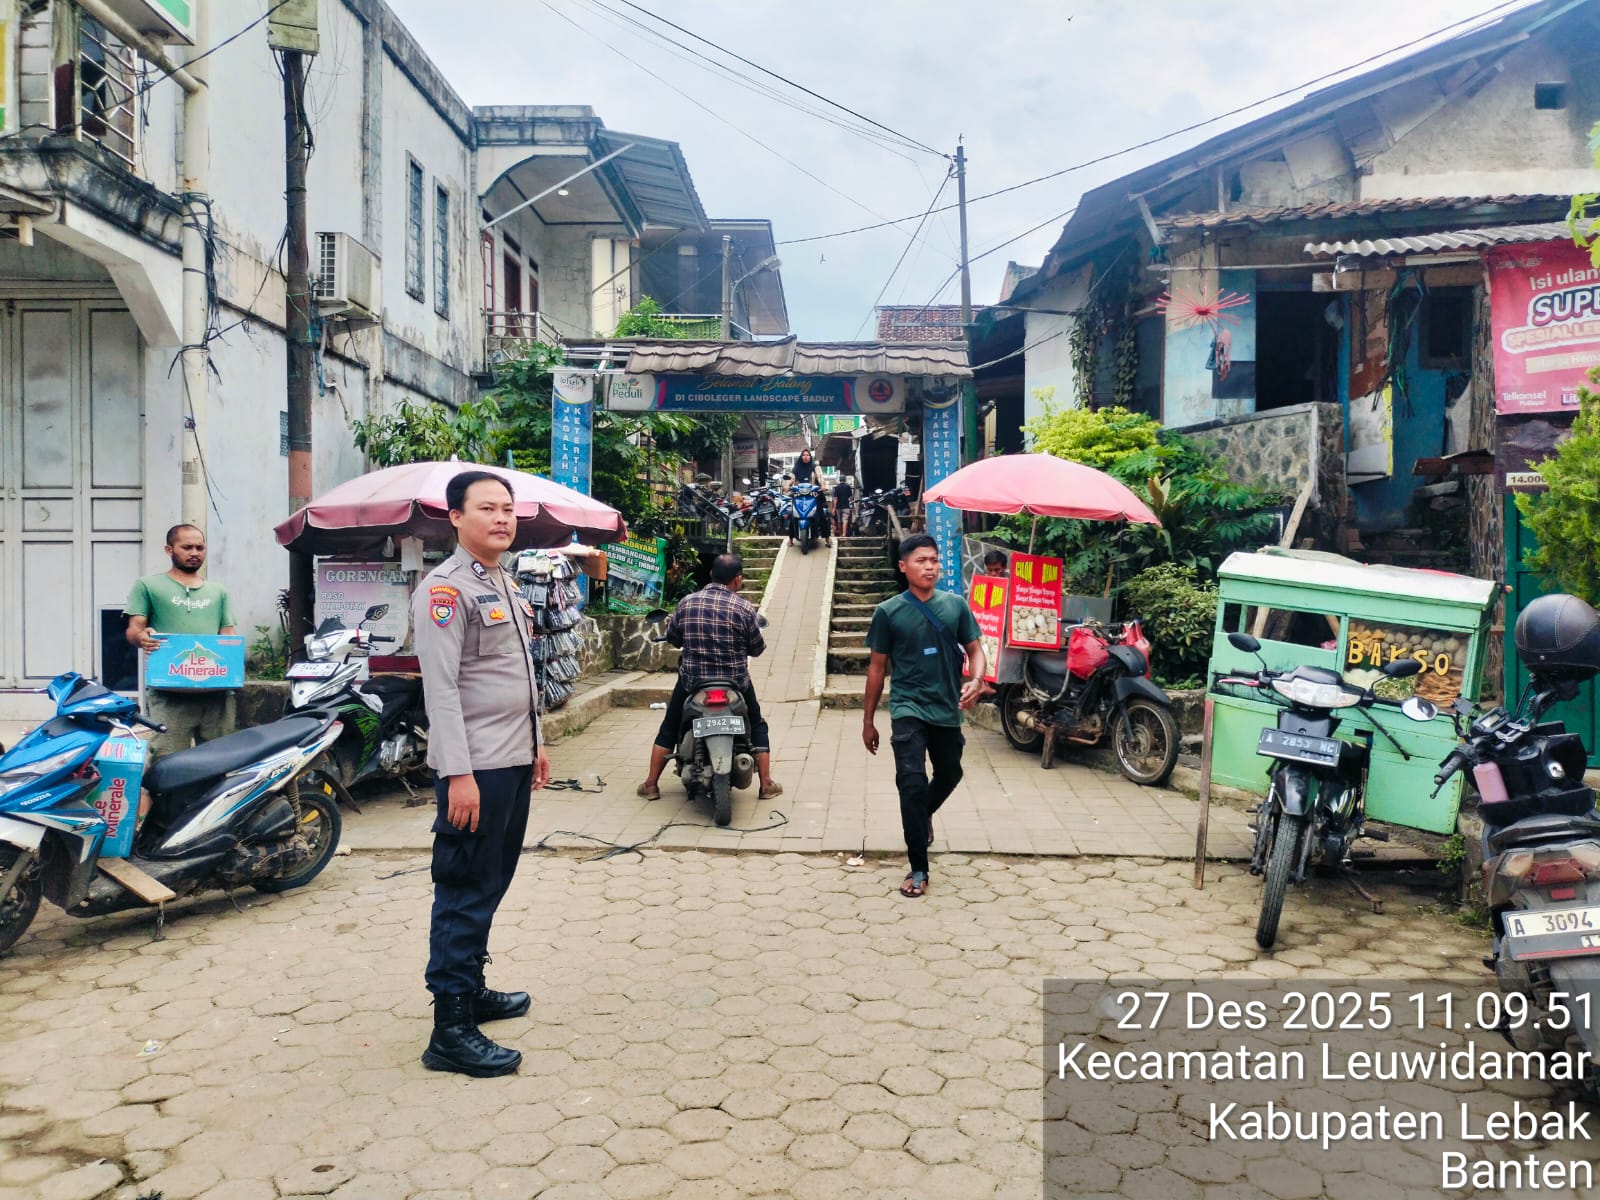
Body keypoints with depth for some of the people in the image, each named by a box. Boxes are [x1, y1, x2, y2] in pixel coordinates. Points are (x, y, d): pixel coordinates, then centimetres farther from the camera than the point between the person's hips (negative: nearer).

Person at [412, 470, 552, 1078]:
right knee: (466, 893, -5)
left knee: (491, 885, 18)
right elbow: (441, 687, -20)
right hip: (475, 769, -9)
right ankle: (451, 1031, 2)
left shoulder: (506, 584, 16)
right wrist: (458, 774, -24)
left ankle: (472, 990, 32)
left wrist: (535, 744, 22)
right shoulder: (446, 588, -13)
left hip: (514, 762, 9)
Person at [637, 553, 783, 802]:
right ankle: (766, 784, 18)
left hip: (691, 681, 1)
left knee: (669, 728, 20)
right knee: (757, 726, 20)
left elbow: (671, 636, 9)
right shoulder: (744, 608, -10)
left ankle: (651, 784, 21)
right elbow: (757, 648, -2)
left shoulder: (686, 602, -3)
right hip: (735, 683, -1)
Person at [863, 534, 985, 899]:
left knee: (949, 776, 21)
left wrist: (976, 680, -17)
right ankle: (918, 870, -5)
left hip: (947, 709, 4)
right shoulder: (888, 612, -4)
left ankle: (922, 816, 54)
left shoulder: (956, 605, 1)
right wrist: (868, 720, 6)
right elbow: (877, 666, 3)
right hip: (909, 708, -3)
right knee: (912, 782, -15)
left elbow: (975, 649, 6)